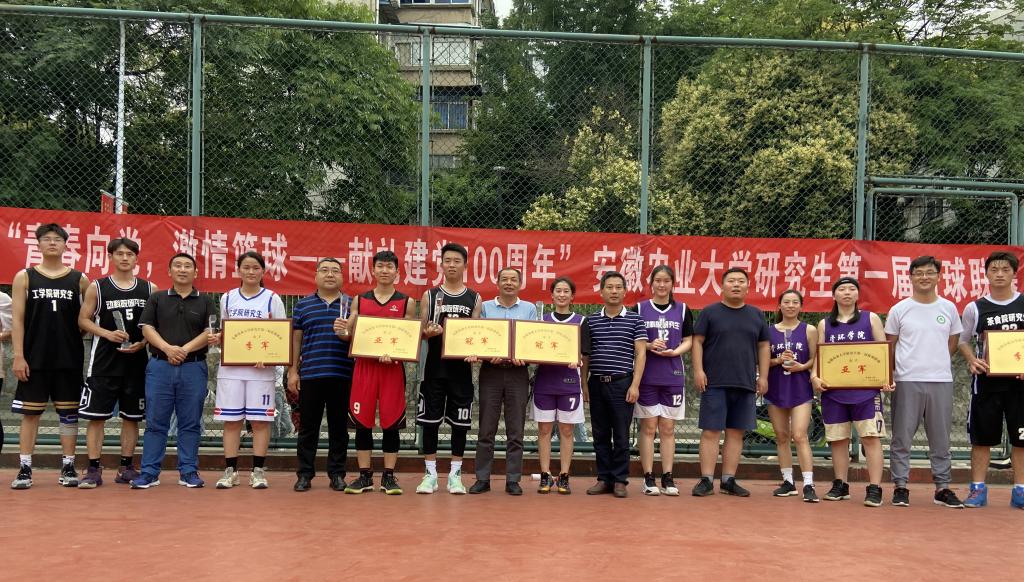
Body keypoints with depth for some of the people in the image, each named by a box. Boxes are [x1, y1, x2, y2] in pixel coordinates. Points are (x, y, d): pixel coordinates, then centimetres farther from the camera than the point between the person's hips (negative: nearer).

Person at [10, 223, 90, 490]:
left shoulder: (79, 280, 6)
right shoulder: (24, 277, 5)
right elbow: (17, 319, 0)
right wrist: (18, 356, -7)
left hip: (69, 359, 1)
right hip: (35, 359, -1)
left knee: (68, 413, 4)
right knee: (30, 413, 2)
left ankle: (68, 467, 11)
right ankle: (25, 470, 8)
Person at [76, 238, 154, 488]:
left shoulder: (149, 289, 6)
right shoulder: (97, 287, 2)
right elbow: (83, 320, 3)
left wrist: (142, 343, -9)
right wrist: (107, 334, -13)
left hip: (136, 361, 2)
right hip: (104, 361, -2)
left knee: (131, 416, 7)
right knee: (96, 415, -3)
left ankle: (126, 468, 17)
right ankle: (94, 470, 3)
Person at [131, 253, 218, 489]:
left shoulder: (205, 302, 9)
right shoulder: (156, 299, 11)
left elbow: (209, 334, -1)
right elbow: (147, 328, 1)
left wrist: (185, 349, -14)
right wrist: (168, 348, -15)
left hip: (194, 367, 0)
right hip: (160, 366, 0)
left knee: (190, 423, 3)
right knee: (155, 422, 2)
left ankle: (189, 471, 10)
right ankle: (149, 472, 7)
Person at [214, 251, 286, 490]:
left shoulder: (272, 299, 3)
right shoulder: (227, 298, 11)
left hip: (262, 368, -2)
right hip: (231, 367, 2)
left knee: (260, 420, 0)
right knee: (231, 420, 3)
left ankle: (258, 471, 7)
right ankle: (230, 471, 10)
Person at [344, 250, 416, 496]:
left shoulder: (407, 302, 5)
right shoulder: (359, 300, 10)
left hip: (393, 367, -2)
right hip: (364, 365, 2)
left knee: (391, 423, 1)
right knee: (362, 422, 3)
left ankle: (389, 476, 10)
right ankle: (365, 476, 12)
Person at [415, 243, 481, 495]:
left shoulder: (474, 299, 7)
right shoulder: (430, 295, 7)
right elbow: (421, 332, 6)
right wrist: (429, 332, -17)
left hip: (461, 368, 0)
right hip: (435, 367, 0)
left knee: (460, 422, 4)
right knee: (429, 420, 1)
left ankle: (455, 475, 13)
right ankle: (430, 474, 11)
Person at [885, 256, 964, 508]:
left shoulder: (948, 308, 8)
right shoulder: (899, 310, 2)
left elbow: (952, 343, 17)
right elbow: (889, 345, 8)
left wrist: (935, 362, 7)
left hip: (941, 380, 2)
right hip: (907, 381, -2)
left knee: (941, 439, 8)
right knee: (902, 438, 1)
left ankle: (943, 488, 17)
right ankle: (900, 487, 8)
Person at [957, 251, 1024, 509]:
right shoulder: (974, 308, 3)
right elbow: (963, 341, 11)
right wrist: (973, 361, -8)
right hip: (986, 379, 0)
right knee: (982, 436, 3)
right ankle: (978, 489, 11)